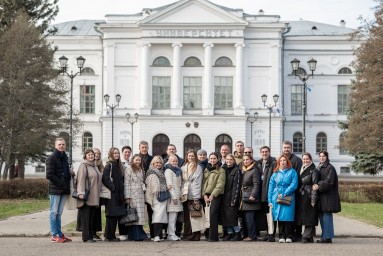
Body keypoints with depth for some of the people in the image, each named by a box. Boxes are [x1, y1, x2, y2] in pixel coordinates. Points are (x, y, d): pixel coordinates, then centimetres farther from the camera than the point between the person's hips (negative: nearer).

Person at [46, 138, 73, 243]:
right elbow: (49, 175, -14)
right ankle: (54, 235, -1)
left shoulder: (65, 157, 16)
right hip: (55, 189, -8)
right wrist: (61, 183, -16)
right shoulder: (52, 158, -8)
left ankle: (59, 234, 16)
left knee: (59, 213, 12)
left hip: (64, 189, 8)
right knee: (54, 212, -3)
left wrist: (70, 172, 5)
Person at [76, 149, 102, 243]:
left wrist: (98, 195, 19)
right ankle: (86, 237, -3)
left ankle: (91, 236, 11)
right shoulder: (83, 166, -3)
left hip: (94, 197, 7)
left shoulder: (95, 167, 21)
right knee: (86, 217, -5)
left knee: (92, 217, 7)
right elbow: (81, 180, -13)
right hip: (86, 196, -7)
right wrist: (81, 193, -23)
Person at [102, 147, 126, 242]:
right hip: (112, 194, -8)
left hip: (118, 193, 8)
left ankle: (111, 235, 14)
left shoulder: (119, 165, 17)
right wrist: (112, 187, -17)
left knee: (116, 215, 8)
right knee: (112, 215, -7)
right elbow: (105, 179, -17)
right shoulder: (109, 165, -8)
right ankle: (109, 236, -3)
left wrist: (121, 190, 10)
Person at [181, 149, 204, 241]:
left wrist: (196, 197, -12)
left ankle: (195, 236, -4)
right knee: (186, 216, 4)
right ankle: (187, 235, 9)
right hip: (185, 195, 5)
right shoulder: (183, 168, 16)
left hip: (193, 195, -5)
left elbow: (197, 182, -6)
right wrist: (181, 194, 5)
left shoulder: (198, 168, 1)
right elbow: (181, 181, 16)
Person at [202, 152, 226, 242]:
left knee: (213, 215, -15)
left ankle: (213, 237, -15)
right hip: (206, 196, 5)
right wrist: (204, 194, -1)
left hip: (216, 196, -5)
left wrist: (212, 195, -14)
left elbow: (220, 185, -7)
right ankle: (207, 235, 9)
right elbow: (203, 183, 13)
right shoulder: (206, 170, 18)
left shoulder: (221, 171, 1)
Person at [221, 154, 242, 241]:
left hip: (232, 197, -6)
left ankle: (237, 233, 0)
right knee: (226, 216, 4)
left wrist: (234, 199, -16)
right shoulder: (224, 169, 15)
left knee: (232, 216, -9)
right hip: (225, 197, 6)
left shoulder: (237, 171, -5)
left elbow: (237, 186, -10)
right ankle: (229, 233, 11)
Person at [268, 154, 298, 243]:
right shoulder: (275, 173, 13)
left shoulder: (292, 172, 3)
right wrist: (270, 200, 4)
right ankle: (281, 236, 6)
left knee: (288, 217, -9)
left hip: (288, 197, -3)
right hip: (276, 198, 3)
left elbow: (294, 185, -6)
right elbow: (271, 187, 12)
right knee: (279, 217, 0)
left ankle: (288, 236, -3)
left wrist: (284, 194, -12)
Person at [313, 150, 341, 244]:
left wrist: (319, 186, -19)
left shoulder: (330, 168, -8)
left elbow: (329, 181, -17)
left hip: (328, 196, -8)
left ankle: (327, 237, -5)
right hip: (320, 196, 8)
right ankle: (324, 236, 16)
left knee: (327, 215, -8)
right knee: (321, 216, 9)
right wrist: (316, 185, 4)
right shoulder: (319, 167, 17)